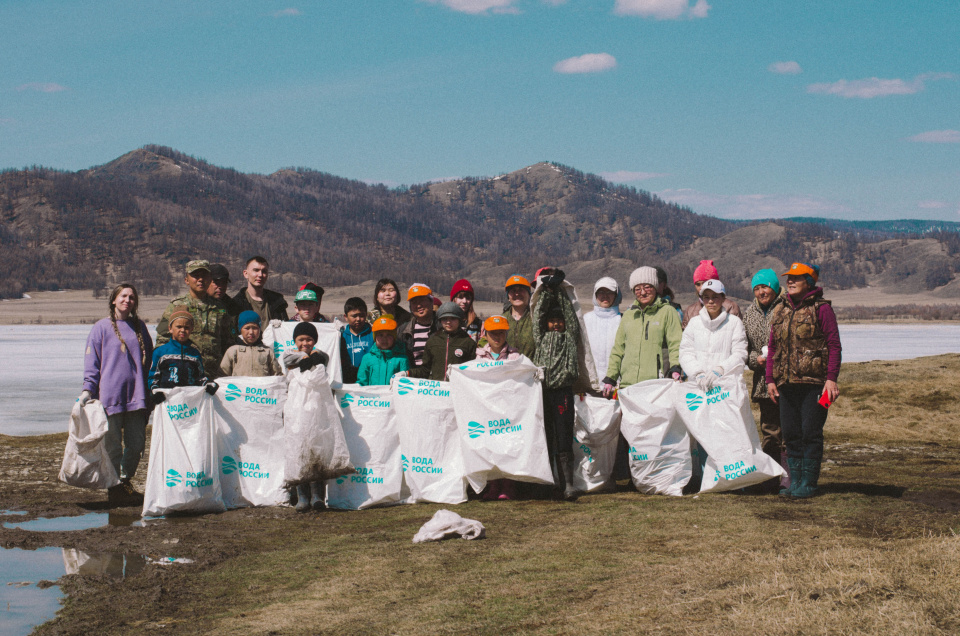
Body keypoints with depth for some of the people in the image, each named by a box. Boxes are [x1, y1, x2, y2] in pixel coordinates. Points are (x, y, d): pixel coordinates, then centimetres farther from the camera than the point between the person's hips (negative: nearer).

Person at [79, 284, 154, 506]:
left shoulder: (140, 327, 14)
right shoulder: (102, 327, 2)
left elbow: (149, 360, 19)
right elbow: (91, 361, 0)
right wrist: (88, 389, -10)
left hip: (136, 395, 4)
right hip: (111, 395, -4)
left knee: (137, 442, 4)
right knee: (113, 444, 1)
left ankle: (125, 481, 21)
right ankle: (114, 488, 9)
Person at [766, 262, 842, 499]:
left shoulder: (821, 308, -3)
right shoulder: (780, 311, 15)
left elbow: (834, 345, -5)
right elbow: (772, 347, 18)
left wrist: (831, 378, -13)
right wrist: (770, 379, 11)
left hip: (813, 382, -6)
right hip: (786, 382, 6)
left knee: (810, 433, -4)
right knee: (790, 433, 7)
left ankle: (809, 483, 3)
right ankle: (795, 481, 15)